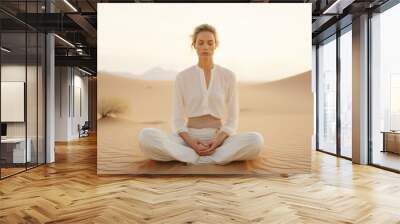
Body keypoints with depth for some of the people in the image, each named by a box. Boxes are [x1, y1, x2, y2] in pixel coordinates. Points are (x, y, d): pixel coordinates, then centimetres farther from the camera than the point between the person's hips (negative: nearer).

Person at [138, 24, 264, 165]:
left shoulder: (228, 76, 5)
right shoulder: (182, 77, 5)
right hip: (189, 140, 0)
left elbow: (232, 119, 4)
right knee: (146, 136, -29)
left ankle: (195, 160, -26)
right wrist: (189, 141, -18)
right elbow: (177, 119, 3)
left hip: (218, 139, 0)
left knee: (256, 140, -31)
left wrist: (218, 141, -16)